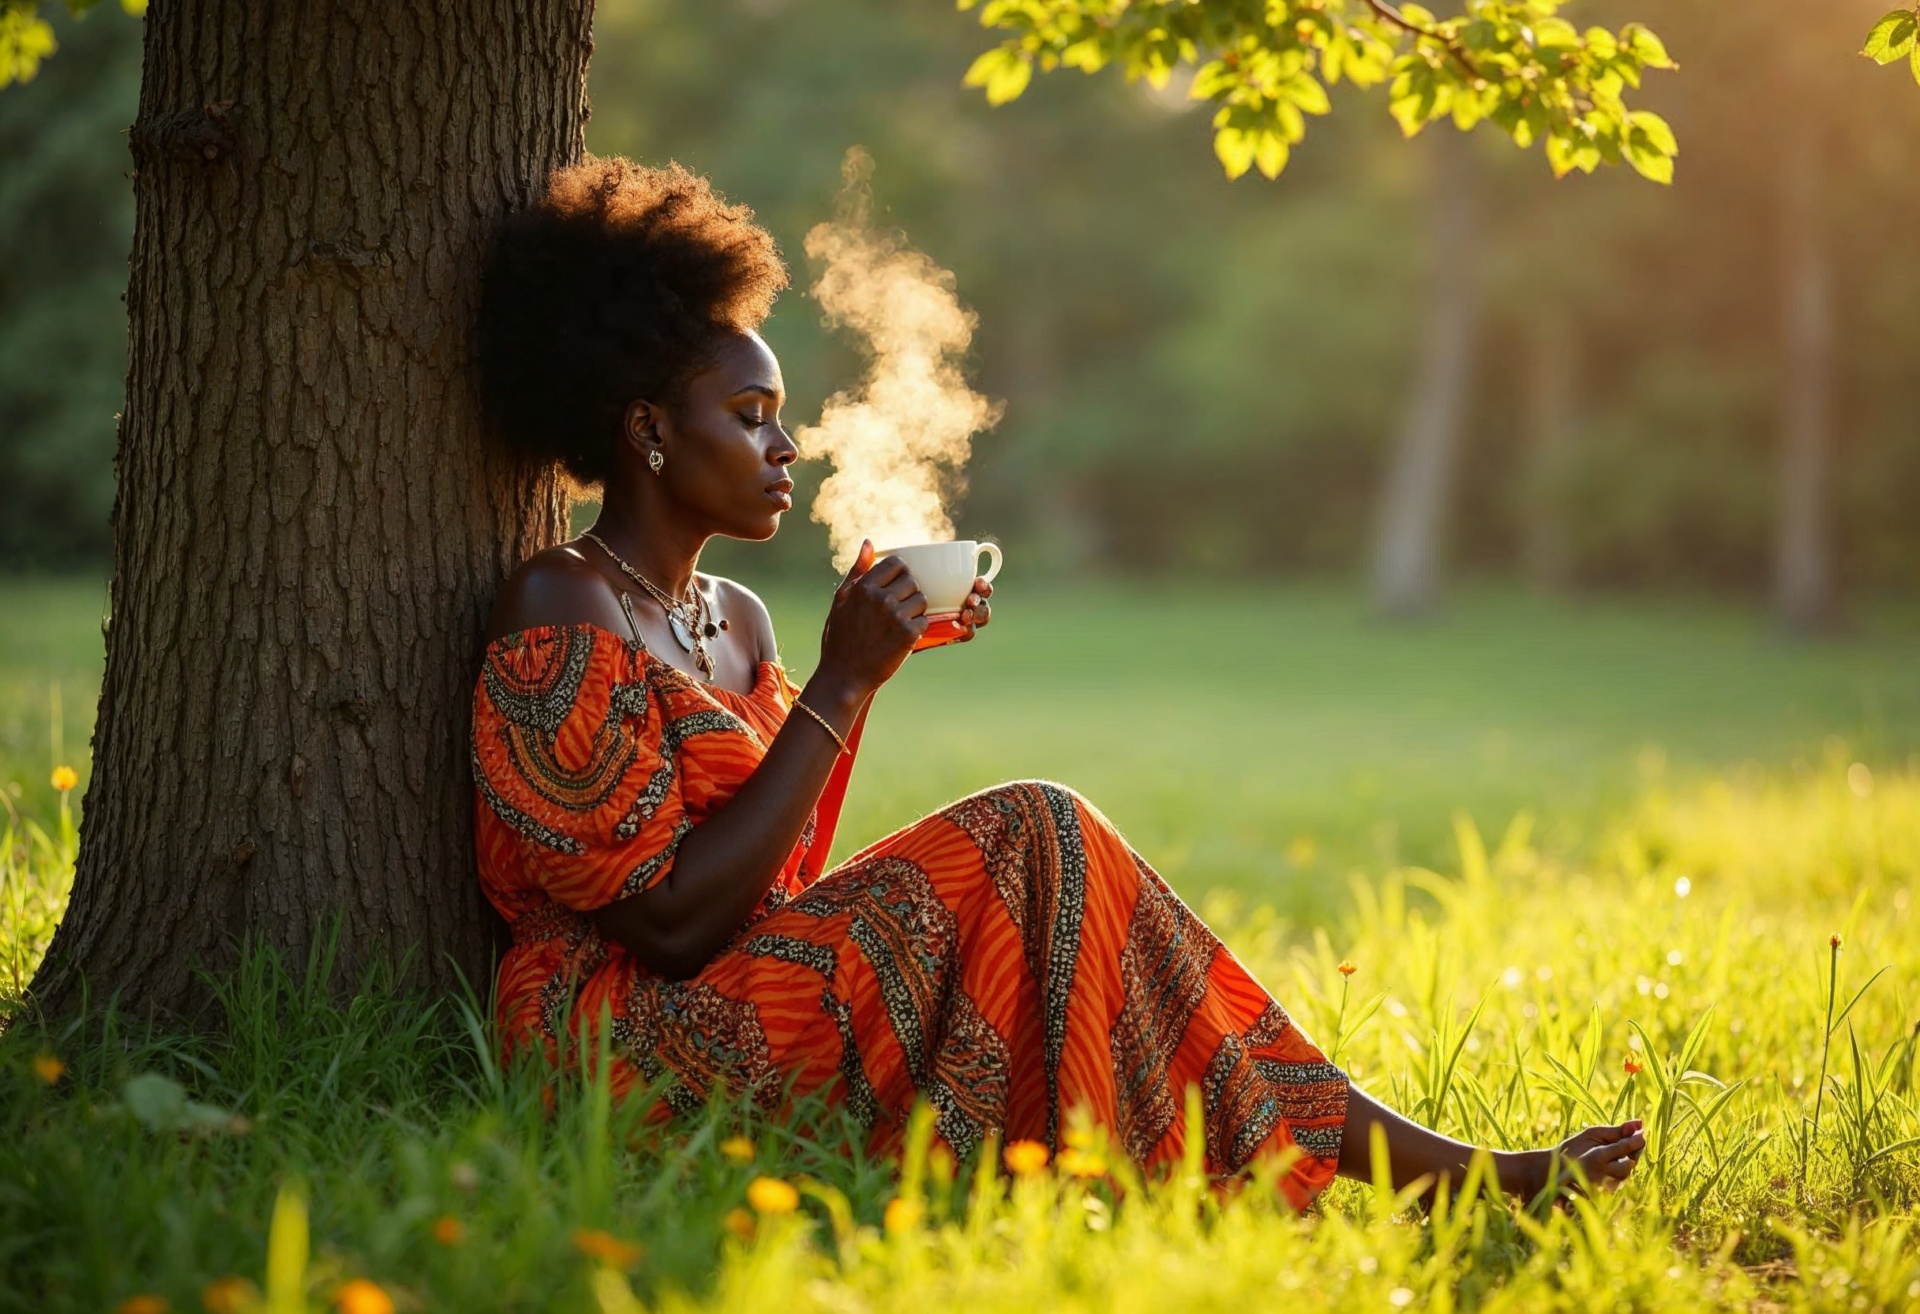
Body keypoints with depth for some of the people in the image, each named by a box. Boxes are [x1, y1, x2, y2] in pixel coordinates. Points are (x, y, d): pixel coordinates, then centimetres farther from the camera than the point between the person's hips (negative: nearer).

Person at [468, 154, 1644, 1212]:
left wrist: (868, 672, 7)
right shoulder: (559, 618, -10)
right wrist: (841, 686, -15)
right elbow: (675, 918, -17)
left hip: (734, 1017, 8)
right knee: (1029, 840, -17)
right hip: (635, 1048, -8)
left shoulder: (738, 620, 15)